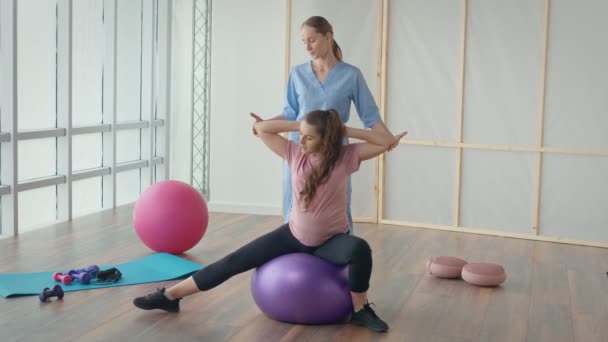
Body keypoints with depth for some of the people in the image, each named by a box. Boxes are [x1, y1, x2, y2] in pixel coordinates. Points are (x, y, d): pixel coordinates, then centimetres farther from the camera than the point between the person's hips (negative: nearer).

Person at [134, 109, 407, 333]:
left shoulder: (345, 157, -15)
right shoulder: (295, 154, -8)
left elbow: (387, 142, -21)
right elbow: (261, 128, -7)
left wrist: (346, 130, -21)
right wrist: (298, 124, -13)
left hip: (331, 241, -2)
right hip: (294, 236, 3)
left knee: (359, 248, -38)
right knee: (234, 262, -4)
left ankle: (360, 310, -14)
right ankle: (170, 296, 4)